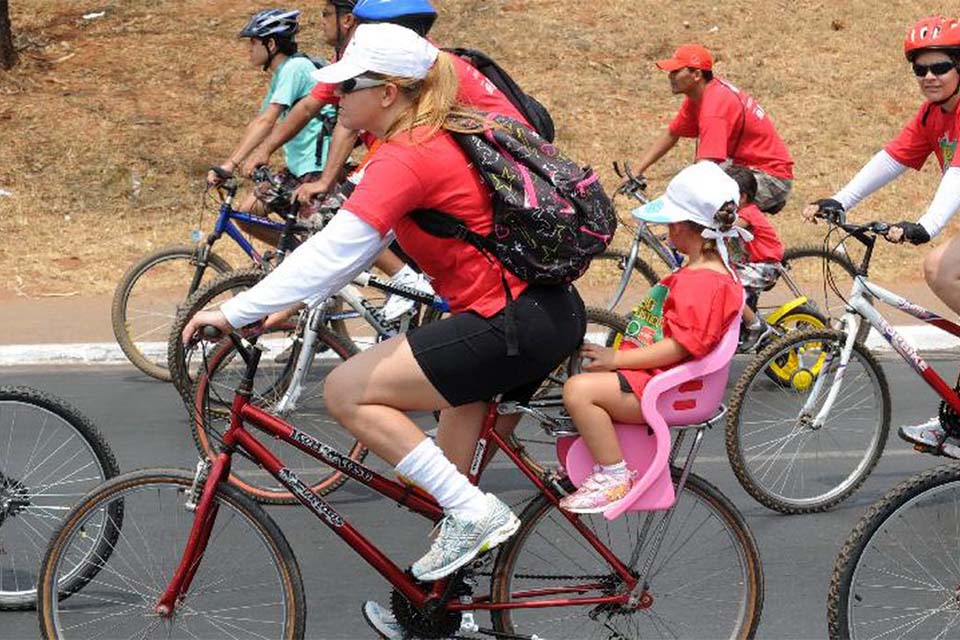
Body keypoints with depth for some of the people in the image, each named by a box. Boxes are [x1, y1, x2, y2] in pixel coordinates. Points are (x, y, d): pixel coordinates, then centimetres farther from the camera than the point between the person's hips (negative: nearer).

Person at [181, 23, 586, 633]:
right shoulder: (440, 136, 13)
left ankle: (472, 512, -3)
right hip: (553, 311, 10)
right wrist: (293, 302, 13)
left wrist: (236, 312, -19)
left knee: (347, 391, -6)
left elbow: (333, 249, -22)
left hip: (512, 325, -10)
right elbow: (357, 243, 17)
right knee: (460, 457, 23)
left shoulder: (406, 158, -17)